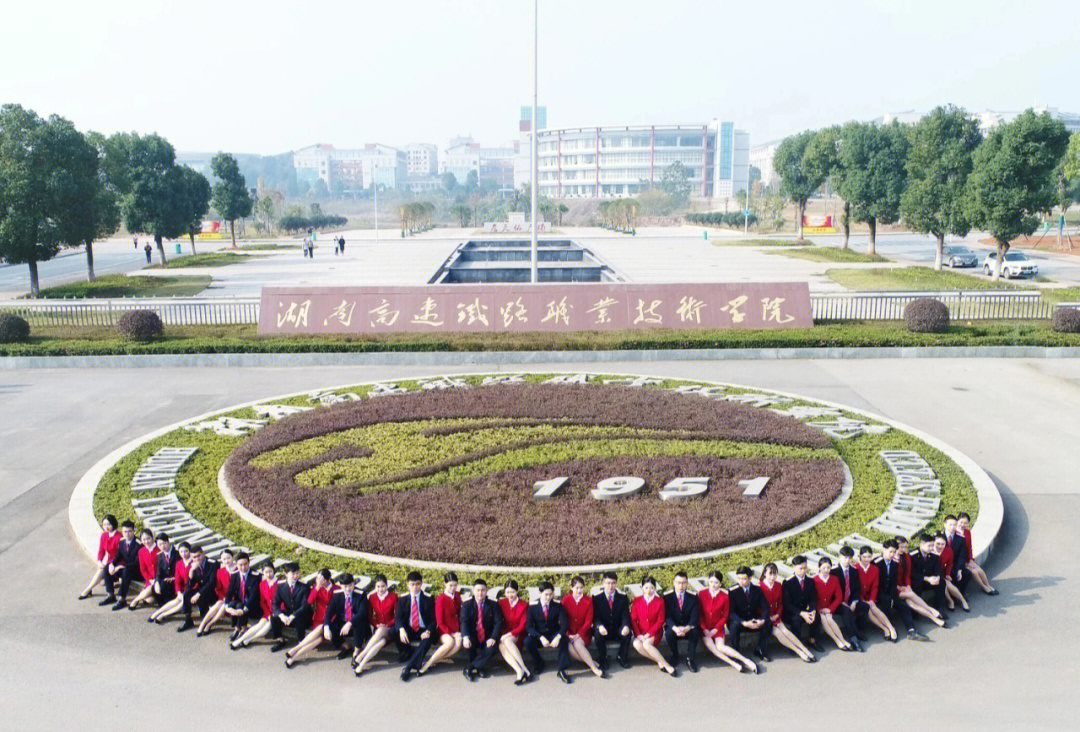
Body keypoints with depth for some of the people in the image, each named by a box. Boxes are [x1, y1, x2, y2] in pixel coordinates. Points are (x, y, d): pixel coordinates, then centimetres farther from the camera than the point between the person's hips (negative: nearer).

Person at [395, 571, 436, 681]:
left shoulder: (428, 599, -1)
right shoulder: (402, 599, 4)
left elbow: (433, 619, -5)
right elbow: (398, 617, -5)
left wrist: (428, 631, -26)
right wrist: (401, 629, -28)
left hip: (423, 631, -2)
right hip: (408, 630, 2)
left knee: (428, 639, -35)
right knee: (395, 634, -29)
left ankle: (408, 667, -31)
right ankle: (417, 660, -11)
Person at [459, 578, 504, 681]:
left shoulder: (493, 605, 4)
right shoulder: (466, 605, 2)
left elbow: (498, 622, -6)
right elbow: (464, 622, -13)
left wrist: (493, 638, -24)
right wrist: (465, 637, -33)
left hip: (487, 639, 0)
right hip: (473, 637, 0)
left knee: (494, 646, -31)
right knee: (467, 644, -32)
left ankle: (469, 667, -19)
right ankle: (480, 668, -7)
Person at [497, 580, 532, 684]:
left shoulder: (524, 605, -3)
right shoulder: (501, 603, 5)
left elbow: (522, 626, -7)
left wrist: (510, 634, -20)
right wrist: (502, 634, -12)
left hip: (518, 635, -3)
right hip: (505, 635, 3)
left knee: (507, 640, -35)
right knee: (501, 646, -31)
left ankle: (523, 670, -34)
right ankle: (520, 671, -42)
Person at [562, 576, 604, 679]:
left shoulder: (588, 600, -1)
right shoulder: (565, 599, -1)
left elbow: (588, 621, -3)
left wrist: (579, 634, -15)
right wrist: (568, 634, -14)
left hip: (583, 633, -1)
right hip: (569, 633, 1)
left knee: (577, 644, -33)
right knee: (569, 647, -31)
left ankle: (593, 666, -25)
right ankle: (593, 665, -23)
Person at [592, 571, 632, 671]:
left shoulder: (623, 598, 3)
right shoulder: (597, 598, -1)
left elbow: (625, 615, -7)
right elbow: (595, 616, -9)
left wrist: (626, 626, -30)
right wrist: (600, 626, -32)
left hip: (618, 630, 1)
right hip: (604, 629, -1)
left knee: (628, 632, -30)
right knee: (598, 633, -33)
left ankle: (622, 658, -4)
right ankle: (602, 660, -10)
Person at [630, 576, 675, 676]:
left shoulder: (660, 601, -2)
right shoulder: (637, 601, 3)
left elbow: (660, 621, -4)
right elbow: (633, 619, 1)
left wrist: (648, 634, -15)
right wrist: (638, 634, -14)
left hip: (654, 632, -2)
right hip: (641, 633, 2)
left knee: (646, 644, -34)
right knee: (636, 644, -31)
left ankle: (666, 665, -23)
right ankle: (660, 661, -19)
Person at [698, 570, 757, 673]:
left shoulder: (724, 597, -4)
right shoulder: (701, 594, -4)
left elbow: (725, 616, 2)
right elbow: (699, 614, 0)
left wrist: (715, 629, -8)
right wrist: (704, 629, -9)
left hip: (717, 627, 0)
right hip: (704, 627, 1)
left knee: (720, 646, -24)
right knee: (710, 645, -25)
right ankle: (733, 663, -25)